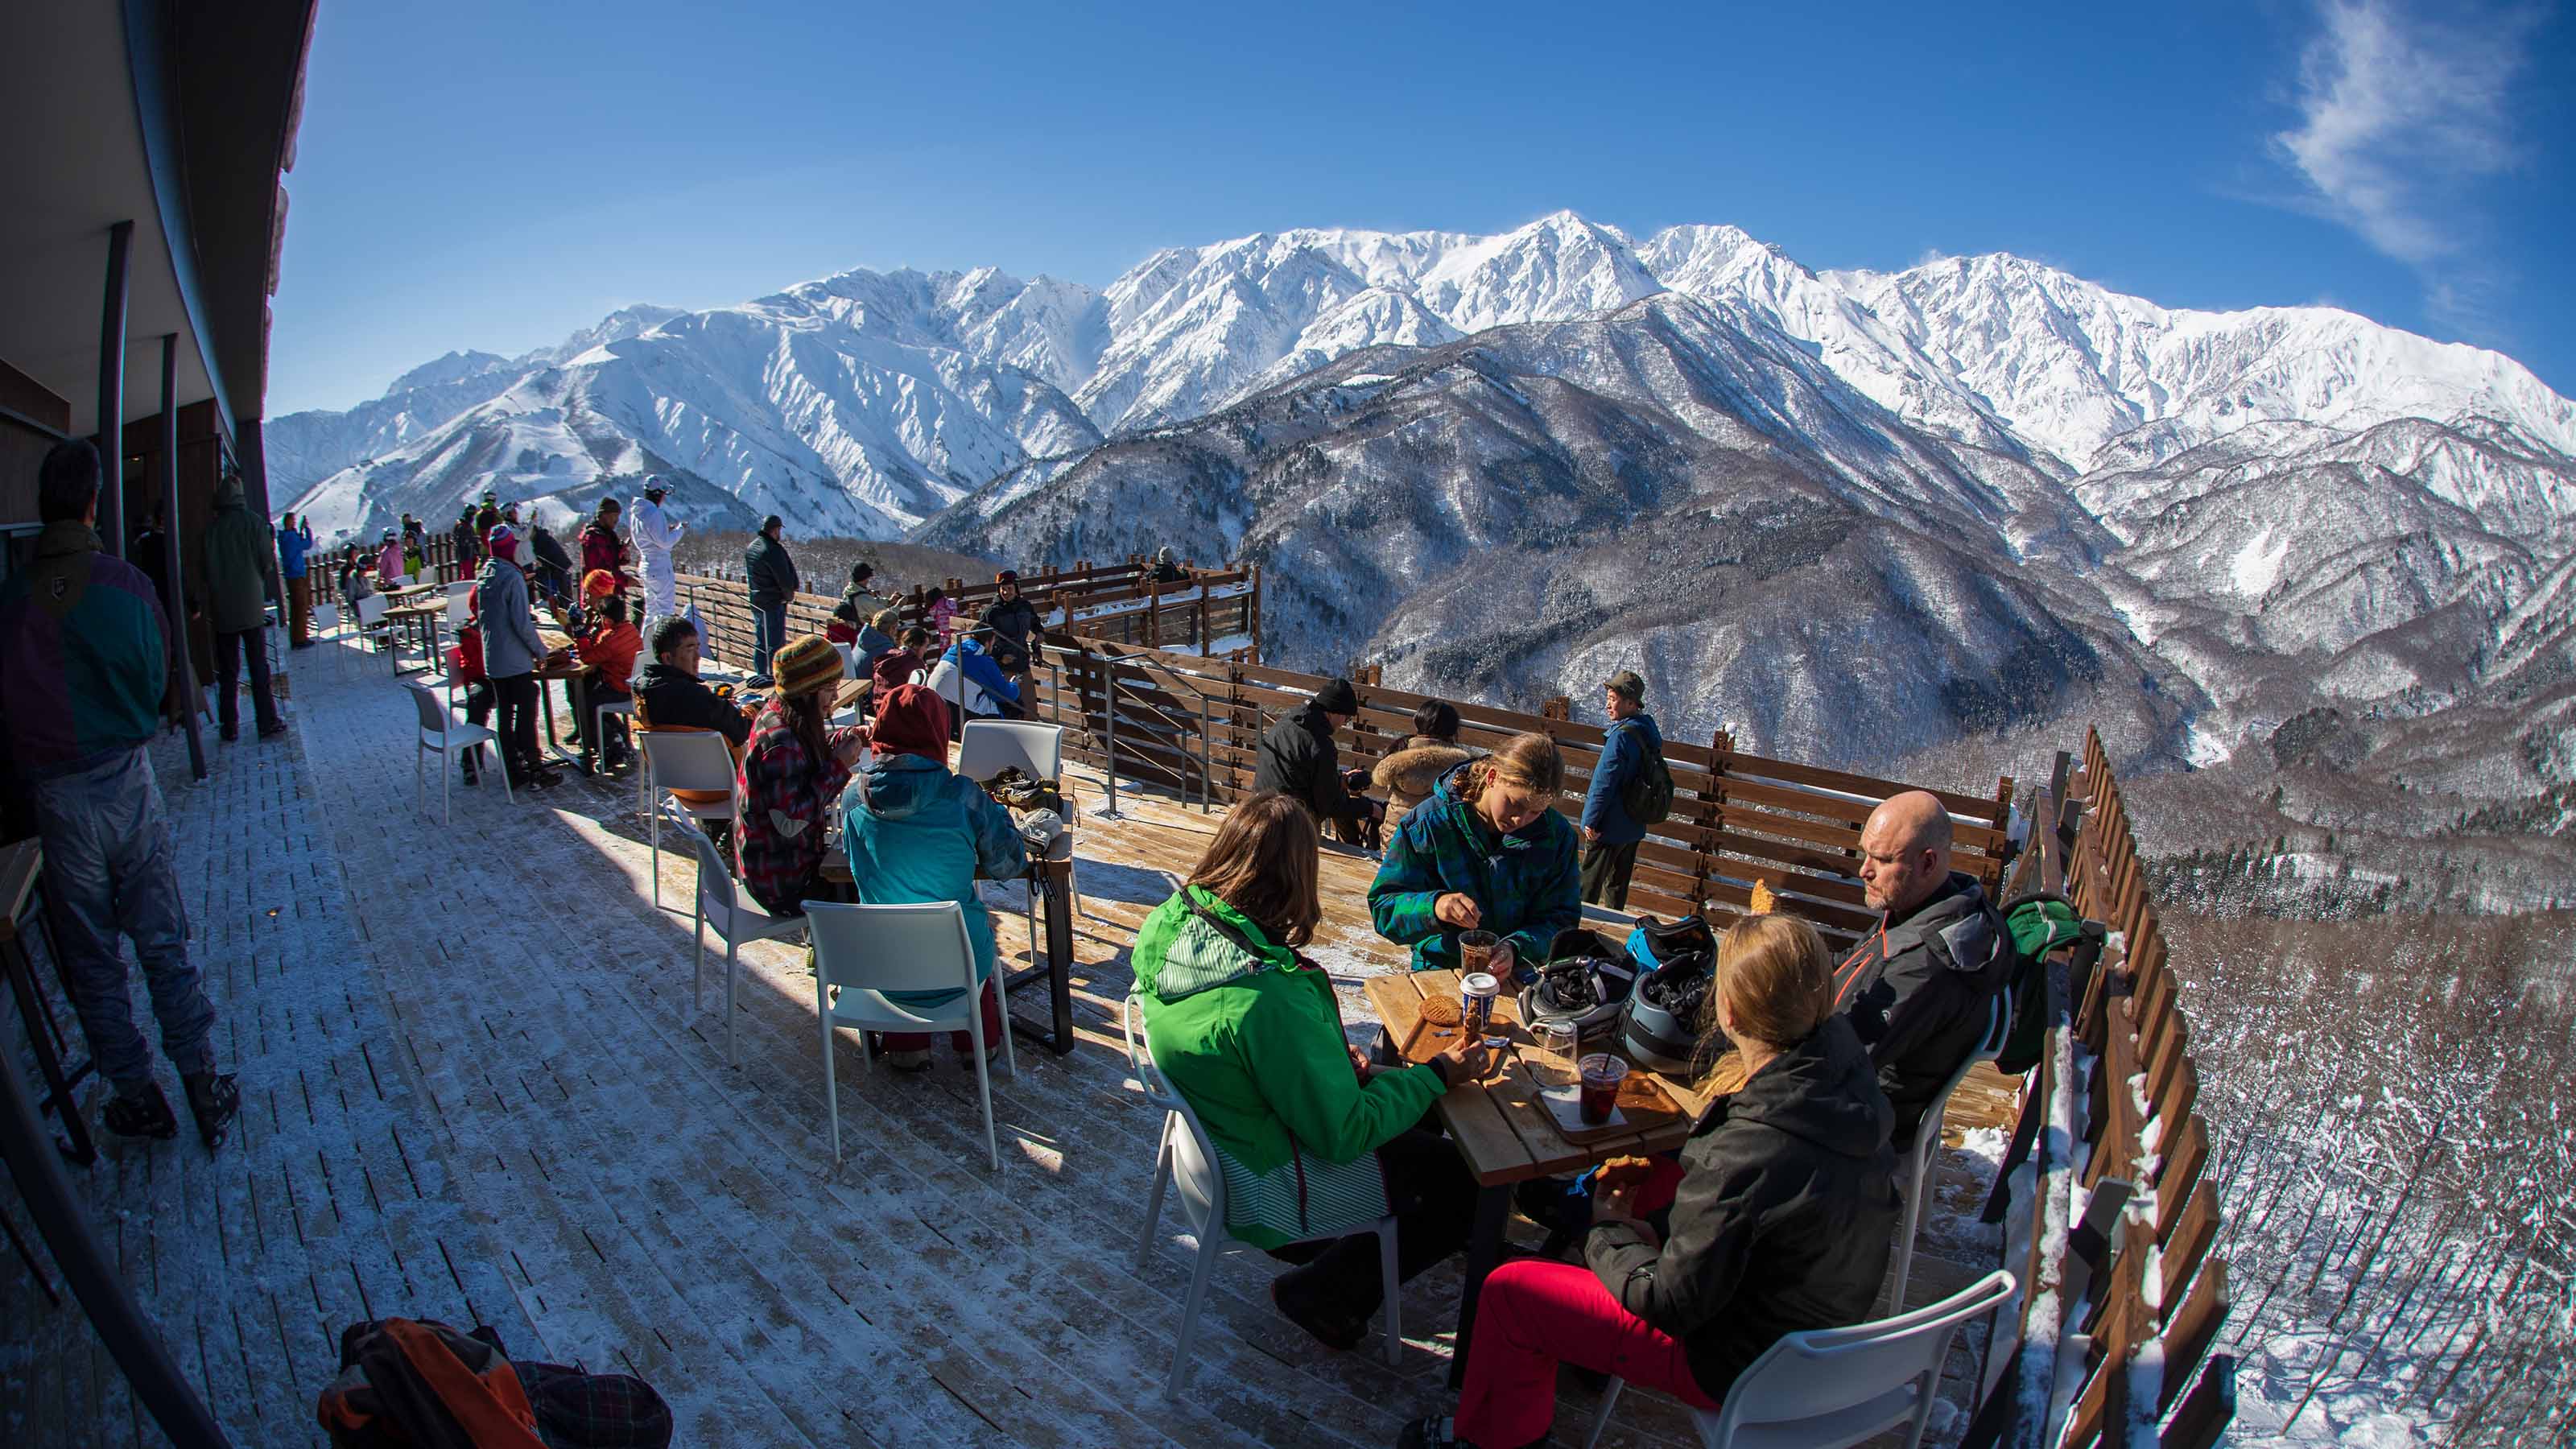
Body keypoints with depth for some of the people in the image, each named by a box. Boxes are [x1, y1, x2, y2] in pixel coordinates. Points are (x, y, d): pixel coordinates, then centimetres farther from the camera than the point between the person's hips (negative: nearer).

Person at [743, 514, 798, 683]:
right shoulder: (773, 550, -19)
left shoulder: (751, 547, 10)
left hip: (755, 603, 9)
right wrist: (789, 595, 0)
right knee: (776, 643, -4)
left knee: (760, 642, 16)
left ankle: (760, 675, 23)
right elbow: (786, 581, -18)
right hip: (773, 604, -9)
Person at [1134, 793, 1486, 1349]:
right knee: (1470, 1183, 4)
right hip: (1267, 1189, -8)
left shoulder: (1167, 926, -12)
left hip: (1224, 1132, 8)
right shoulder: (1271, 1000, -37)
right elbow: (1345, 1134, -26)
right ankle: (1327, 1293, 14)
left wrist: (1332, 1065, 2)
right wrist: (1440, 1072, -12)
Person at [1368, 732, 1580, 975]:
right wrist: (1433, 906, -30)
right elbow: (1382, 907, -9)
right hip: (1441, 970, -2)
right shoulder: (1426, 825, -9)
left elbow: (1560, 918, -1)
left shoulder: (1556, 834, -1)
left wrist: (1515, 949, -21)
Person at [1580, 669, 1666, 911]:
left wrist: (1591, 821, -16)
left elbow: (1605, 782, -23)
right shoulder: (1650, 730, 6)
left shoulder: (1622, 736, -23)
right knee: (1619, 881, 19)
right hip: (1635, 826, 9)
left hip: (1609, 827, -9)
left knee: (1590, 882, 3)